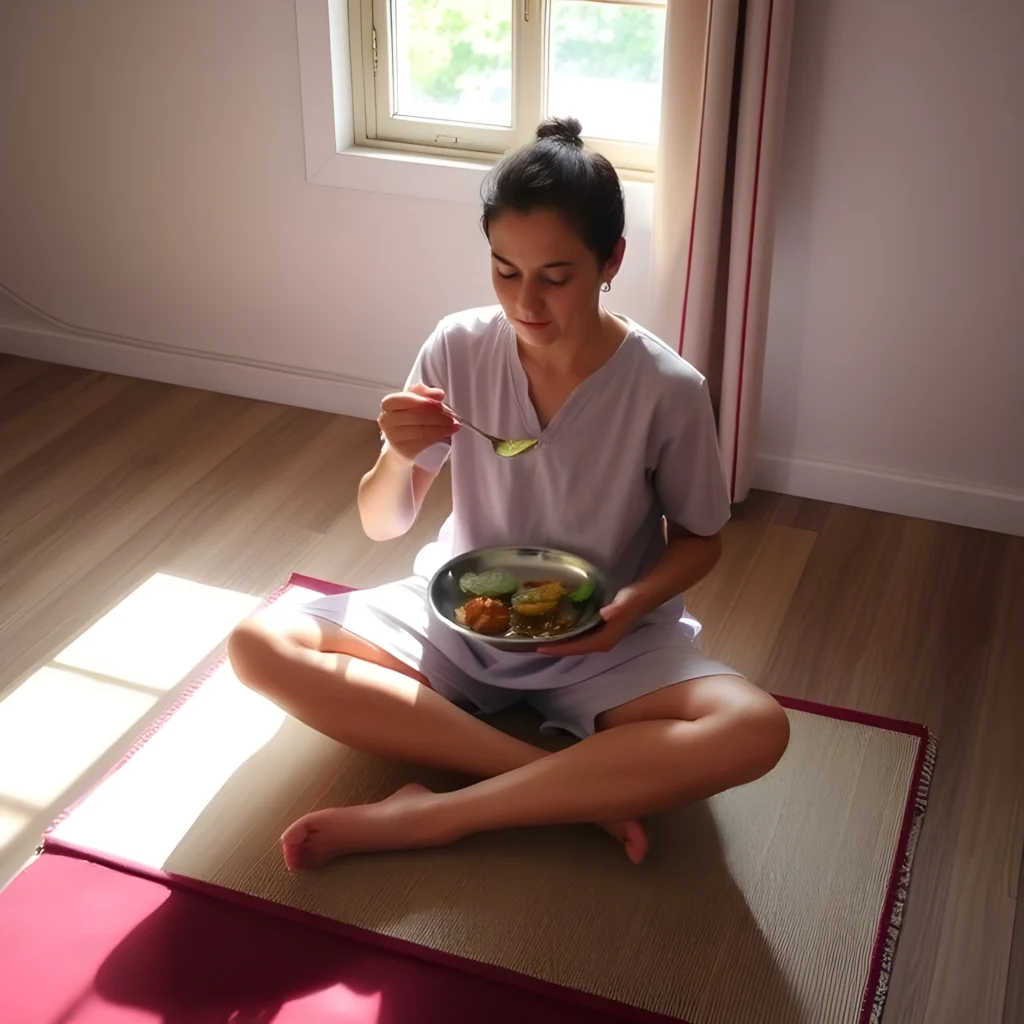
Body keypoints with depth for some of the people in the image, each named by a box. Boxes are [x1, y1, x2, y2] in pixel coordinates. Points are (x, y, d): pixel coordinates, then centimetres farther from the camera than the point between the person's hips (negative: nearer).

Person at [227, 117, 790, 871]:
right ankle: (576, 784, -20)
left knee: (755, 731, -31)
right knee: (260, 646, -20)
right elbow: (382, 525, -3)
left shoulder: (669, 389, -17)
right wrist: (400, 458, -26)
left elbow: (699, 539, 0)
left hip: (601, 642, -2)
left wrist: (634, 602, -21)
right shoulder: (458, 349, -11)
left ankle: (427, 816, -24)